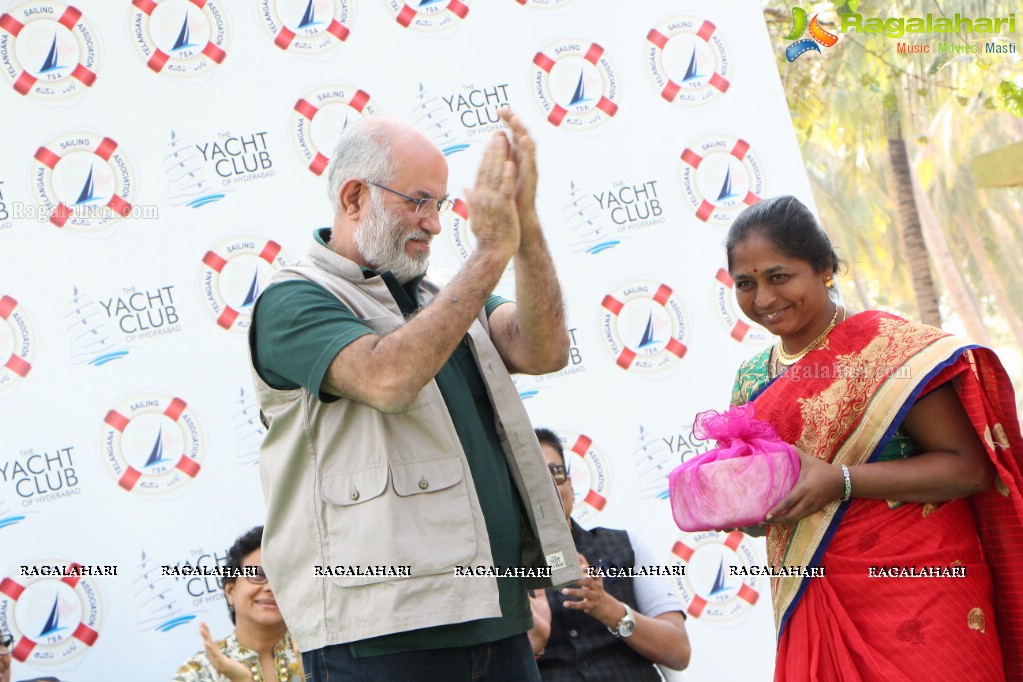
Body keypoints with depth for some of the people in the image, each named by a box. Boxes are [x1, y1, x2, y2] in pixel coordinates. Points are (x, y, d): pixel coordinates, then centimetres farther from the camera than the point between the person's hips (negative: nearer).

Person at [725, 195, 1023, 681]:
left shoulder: (887, 345, -7)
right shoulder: (752, 381, 12)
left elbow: (969, 467, -14)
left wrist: (840, 481, -21)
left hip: (917, 599, -5)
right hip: (813, 612, 5)